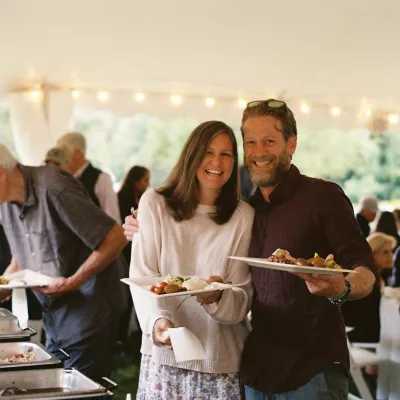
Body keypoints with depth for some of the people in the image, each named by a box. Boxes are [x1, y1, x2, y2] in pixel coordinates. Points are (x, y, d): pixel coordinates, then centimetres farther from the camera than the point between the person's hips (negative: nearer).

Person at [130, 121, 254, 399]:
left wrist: (218, 298, -23)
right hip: (164, 353, -1)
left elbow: (243, 299, -1)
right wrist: (157, 320, -24)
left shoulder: (244, 216, 1)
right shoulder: (154, 203, -2)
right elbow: (142, 277, -6)